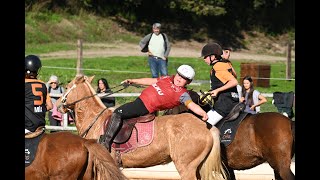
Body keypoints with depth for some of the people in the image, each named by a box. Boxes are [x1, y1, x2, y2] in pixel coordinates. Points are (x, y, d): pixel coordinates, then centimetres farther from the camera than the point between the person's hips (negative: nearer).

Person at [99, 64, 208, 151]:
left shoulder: (182, 94, -10)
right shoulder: (168, 79, 12)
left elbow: (191, 105, -24)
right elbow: (151, 81, 22)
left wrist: (203, 113, -43)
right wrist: (133, 81, 26)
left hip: (145, 107, -8)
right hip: (140, 99, 9)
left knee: (118, 113, -21)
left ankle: (105, 142, -18)